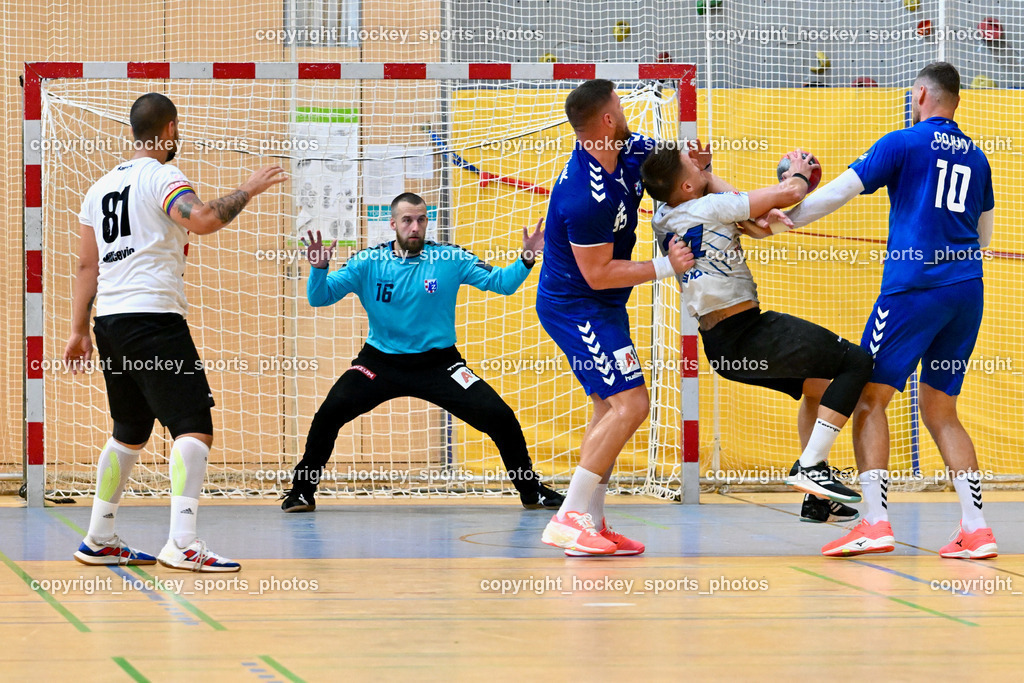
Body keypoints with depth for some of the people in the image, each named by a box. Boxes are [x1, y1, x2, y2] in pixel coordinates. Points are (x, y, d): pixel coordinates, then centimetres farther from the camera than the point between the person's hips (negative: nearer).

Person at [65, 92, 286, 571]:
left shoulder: (101, 187, 18)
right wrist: (248, 191, -11)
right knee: (194, 426, -12)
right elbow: (201, 220, -25)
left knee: (129, 432, 21)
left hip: (109, 319, 9)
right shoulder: (162, 178, -6)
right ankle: (182, 544, -24)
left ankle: (99, 540, 25)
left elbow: (87, 265, 19)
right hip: (154, 319, -9)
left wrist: (78, 330, 22)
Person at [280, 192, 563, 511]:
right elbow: (319, 297, -8)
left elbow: (500, 282, -6)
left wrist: (526, 260, -23)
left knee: (500, 417, -11)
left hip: (438, 363, 0)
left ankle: (531, 490, 13)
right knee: (331, 411, -22)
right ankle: (302, 490, 0)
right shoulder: (368, 263, -7)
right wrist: (319, 269, -28)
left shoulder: (450, 259, -7)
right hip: (381, 362, 0)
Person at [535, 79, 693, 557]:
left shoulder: (630, 153, -4)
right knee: (630, 405, -15)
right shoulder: (587, 198, -30)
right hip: (577, 307, -10)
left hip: (601, 307, 10)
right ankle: (569, 520, -14)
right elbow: (598, 274, -23)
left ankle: (592, 523, 16)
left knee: (610, 407, 13)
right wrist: (666, 266, -17)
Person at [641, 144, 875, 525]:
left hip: (717, 345, 9)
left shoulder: (662, 218, 7)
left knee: (818, 386, 27)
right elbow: (789, 194, -13)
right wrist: (799, 173, 10)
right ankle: (810, 466, -14)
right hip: (746, 333, -9)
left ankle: (817, 500, 27)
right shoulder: (711, 207, -16)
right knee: (856, 362, -8)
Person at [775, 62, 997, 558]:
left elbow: (841, 191, -1)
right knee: (940, 411, 12)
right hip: (967, 291, 6)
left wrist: (782, 218, 10)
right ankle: (975, 528, 0)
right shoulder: (975, 157, 16)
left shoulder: (904, 143, -1)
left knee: (869, 397, 1)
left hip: (914, 287, -6)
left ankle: (875, 522, -11)